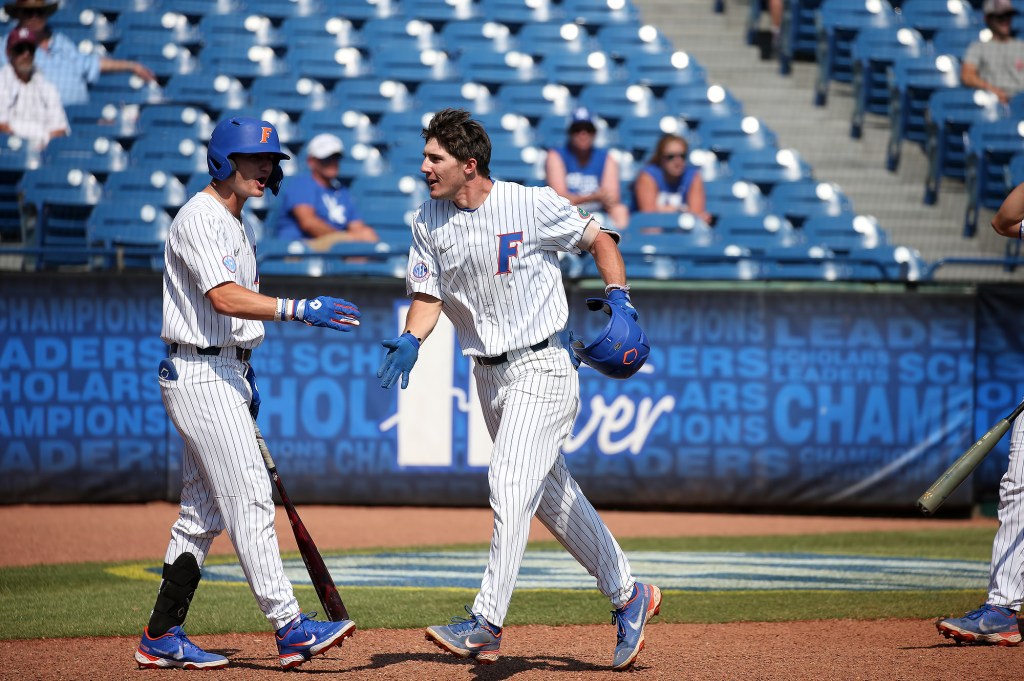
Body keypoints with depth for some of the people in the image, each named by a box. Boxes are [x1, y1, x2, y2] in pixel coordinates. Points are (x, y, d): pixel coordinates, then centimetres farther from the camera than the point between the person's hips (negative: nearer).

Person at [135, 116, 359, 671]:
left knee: (203, 511, 10)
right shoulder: (199, 219, -15)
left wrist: (244, 371, 19)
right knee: (250, 499, -12)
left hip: (223, 374, 10)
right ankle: (288, 626, -14)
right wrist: (296, 309, -37)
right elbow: (224, 297, -28)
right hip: (200, 373, -10)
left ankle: (162, 636, 13)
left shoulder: (237, 225, 17)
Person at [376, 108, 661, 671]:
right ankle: (627, 596, 29)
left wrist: (619, 300, -13)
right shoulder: (429, 222, 2)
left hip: (540, 368, -7)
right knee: (551, 493, 14)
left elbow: (599, 239, 0)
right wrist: (410, 340, -17)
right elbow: (428, 297, 3)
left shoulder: (532, 205, -13)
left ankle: (486, 624, -21)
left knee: (510, 483, -19)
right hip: (488, 375, 7)